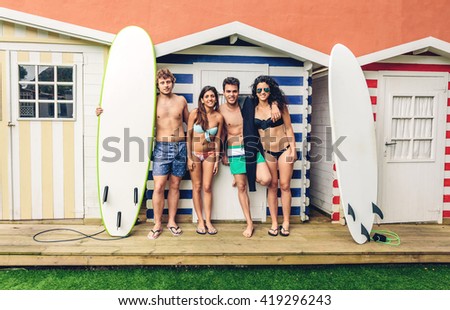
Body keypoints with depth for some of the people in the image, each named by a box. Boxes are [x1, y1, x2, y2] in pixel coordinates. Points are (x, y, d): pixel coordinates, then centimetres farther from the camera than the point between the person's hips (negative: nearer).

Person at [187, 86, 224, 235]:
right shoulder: (195, 113, -8)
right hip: (195, 153, -1)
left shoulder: (218, 117, -3)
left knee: (207, 187, 1)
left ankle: (208, 221, 11)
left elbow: (217, 139, 3)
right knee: (197, 187, 4)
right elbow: (188, 136, -6)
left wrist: (217, 160, 2)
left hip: (210, 154, 1)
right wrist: (189, 157, -9)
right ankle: (200, 221, 13)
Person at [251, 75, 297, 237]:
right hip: (267, 151, 2)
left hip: (284, 148, -2)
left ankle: (286, 222, 10)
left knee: (284, 185, -1)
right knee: (272, 186, 4)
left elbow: (288, 128, -2)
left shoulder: (278, 105, -3)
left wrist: (293, 149, -7)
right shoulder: (253, 109, 3)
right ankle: (274, 223, 12)